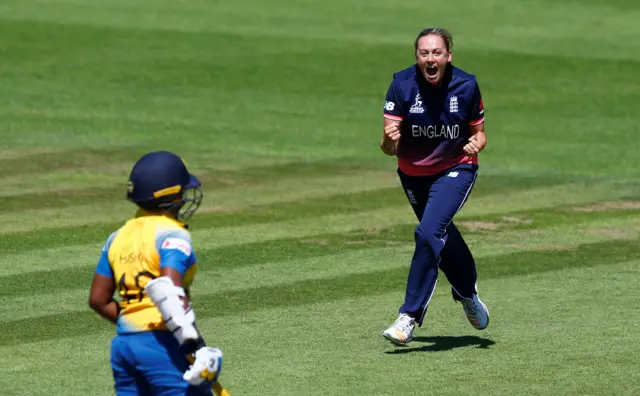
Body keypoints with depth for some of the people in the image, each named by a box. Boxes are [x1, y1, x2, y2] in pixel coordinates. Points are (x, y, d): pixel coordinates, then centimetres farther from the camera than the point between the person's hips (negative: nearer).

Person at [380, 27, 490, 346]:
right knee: (441, 236, 21)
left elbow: (479, 131, -3)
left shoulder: (466, 86, -18)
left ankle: (410, 317, -21)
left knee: (429, 232, -24)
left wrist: (476, 144, -26)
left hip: (456, 169, -3)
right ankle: (468, 293, 50)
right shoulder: (402, 85, -19)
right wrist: (389, 141, -46)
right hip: (413, 173, 3)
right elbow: (390, 148, -22)